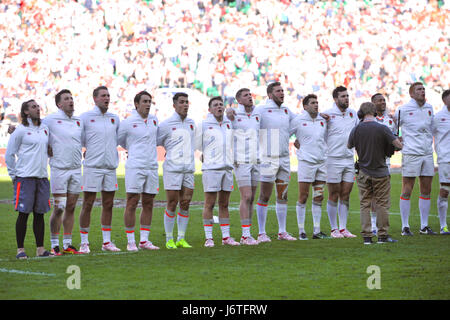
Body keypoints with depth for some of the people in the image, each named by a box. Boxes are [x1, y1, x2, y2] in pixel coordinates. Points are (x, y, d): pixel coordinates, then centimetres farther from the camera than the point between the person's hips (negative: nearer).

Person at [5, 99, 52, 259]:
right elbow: (9, 154, -2)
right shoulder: (21, 130, -4)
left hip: (42, 177, 5)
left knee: (40, 213, 7)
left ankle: (40, 248, 12)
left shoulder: (45, 128, 13)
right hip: (25, 178, -5)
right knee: (23, 213, -4)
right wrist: (14, 176, -2)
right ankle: (20, 249, 1)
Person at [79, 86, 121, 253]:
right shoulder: (85, 117, -2)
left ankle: (107, 242, 15)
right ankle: (84, 243, 3)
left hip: (110, 167, 5)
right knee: (88, 204, -2)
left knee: (108, 204, 7)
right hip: (92, 167, -5)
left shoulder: (114, 118, 12)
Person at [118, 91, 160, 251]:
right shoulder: (128, 122, -4)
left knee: (148, 204, 6)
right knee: (132, 203, -5)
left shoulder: (154, 120, 11)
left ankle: (144, 240, 13)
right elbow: (117, 139, 8)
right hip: (134, 167, -5)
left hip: (152, 167, 5)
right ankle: (131, 241, -2)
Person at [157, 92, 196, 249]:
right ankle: (169, 239, 4)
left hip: (189, 169, 5)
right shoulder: (166, 125, -6)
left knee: (185, 204, 4)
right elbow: (154, 142, 2)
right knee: (172, 204, -4)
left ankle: (181, 239, 11)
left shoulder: (191, 123, 12)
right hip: (172, 170, -5)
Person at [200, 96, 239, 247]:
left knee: (224, 204, 8)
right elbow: (197, 145, 6)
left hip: (227, 168, 5)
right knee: (209, 204, -4)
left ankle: (226, 236, 12)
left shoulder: (229, 124, 12)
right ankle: (208, 238, -1)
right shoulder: (203, 125, -1)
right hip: (211, 168, -5)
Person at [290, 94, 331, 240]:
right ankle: (301, 231, 2)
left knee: (318, 198, 6)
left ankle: (317, 231, 11)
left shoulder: (323, 119, 10)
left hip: (322, 161, 5)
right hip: (306, 161, -5)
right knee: (303, 197, -4)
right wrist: (295, 143, -2)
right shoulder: (298, 120, -4)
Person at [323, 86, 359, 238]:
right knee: (334, 195, 1)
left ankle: (343, 228, 11)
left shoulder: (353, 114, 10)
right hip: (333, 159, -5)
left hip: (349, 159, 5)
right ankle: (334, 229, 7)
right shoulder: (327, 114, -6)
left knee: (345, 195, 6)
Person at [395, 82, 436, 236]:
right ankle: (405, 226, 0)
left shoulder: (429, 108, 12)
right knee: (407, 191, -4)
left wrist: (429, 142, 16)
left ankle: (424, 226, 12)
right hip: (410, 154, -5)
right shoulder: (403, 110, -4)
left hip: (427, 154, 5)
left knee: (426, 190, 6)